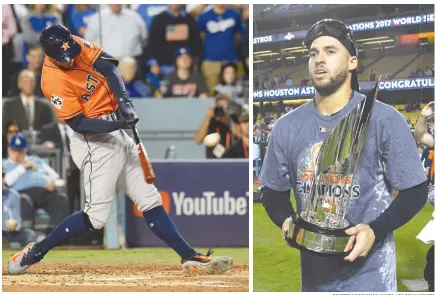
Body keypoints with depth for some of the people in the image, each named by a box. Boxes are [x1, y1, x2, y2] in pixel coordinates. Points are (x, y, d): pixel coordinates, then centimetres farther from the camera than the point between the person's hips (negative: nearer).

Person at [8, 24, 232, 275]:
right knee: (96, 217, -11)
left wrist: (124, 100, -20)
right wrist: (118, 123, -31)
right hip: (95, 141, -8)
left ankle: (190, 257, 7)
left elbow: (107, 65, -6)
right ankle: (35, 252, 1)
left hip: (117, 133, 8)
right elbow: (79, 123, -21)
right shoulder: (53, 81, -21)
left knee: (150, 201, 7)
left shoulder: (77, 45, -2)